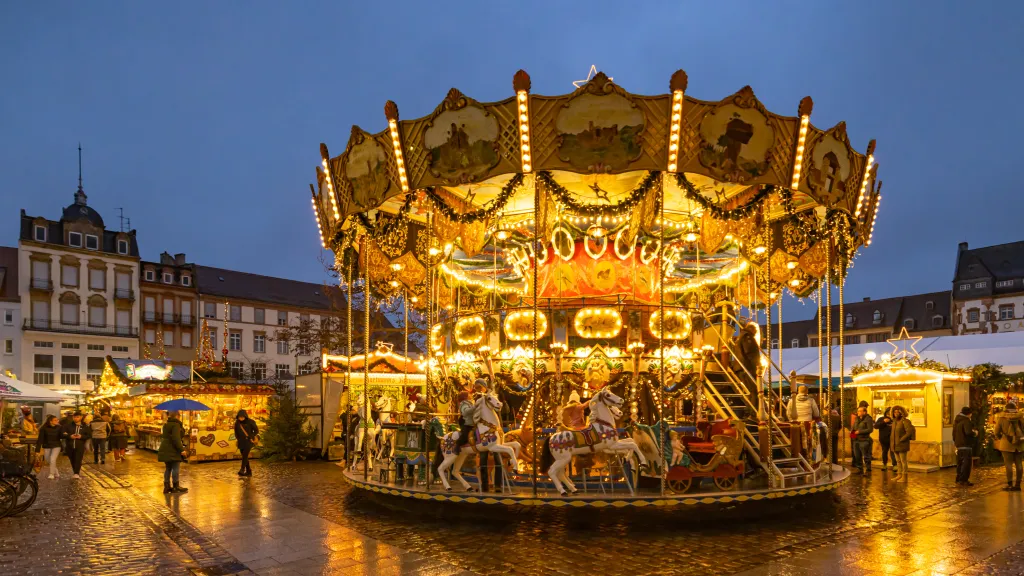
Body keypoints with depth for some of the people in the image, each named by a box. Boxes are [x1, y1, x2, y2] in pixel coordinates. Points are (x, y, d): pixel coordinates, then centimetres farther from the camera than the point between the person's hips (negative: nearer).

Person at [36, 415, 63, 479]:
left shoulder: (59, 427, -8)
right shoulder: (43, 428, -12)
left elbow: (61, 436, -3)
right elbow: (40, 439, -13)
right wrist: (38, 449, -17)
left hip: (56, 446, -1)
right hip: (47, 446, 1)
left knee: (52, 459, -15)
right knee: (48, 460, 11)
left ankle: (51, 474, 4)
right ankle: (56, 472, 31)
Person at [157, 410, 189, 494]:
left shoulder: (166, 425, 15)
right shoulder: (175, 425, -15)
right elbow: (176, 438, -22)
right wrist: (181, 449, -22)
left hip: (165, 450, 9)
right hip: (173, 450, -9)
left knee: (168, 468, 14)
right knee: (175, 468, -2)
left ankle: (167, 486, 16)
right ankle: (176, 486, 2)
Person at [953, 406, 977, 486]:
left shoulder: (956, 421, 16)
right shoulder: (966, 421, -14)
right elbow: (968, 432, -27)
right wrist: (975, 433, -7)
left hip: (958, 445, 9)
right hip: (966, 445, -9)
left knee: (960, 463, 15)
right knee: (966, 463, -5)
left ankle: (959, 479, 18)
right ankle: (963, 480, -7)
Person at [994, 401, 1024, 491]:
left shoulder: (1001, 417, -4)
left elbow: (997, 432, 0)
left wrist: (999, 438, 19)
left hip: (1007, 443, -3)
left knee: (1008, 464, -1)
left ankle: (1010, 485, -3)